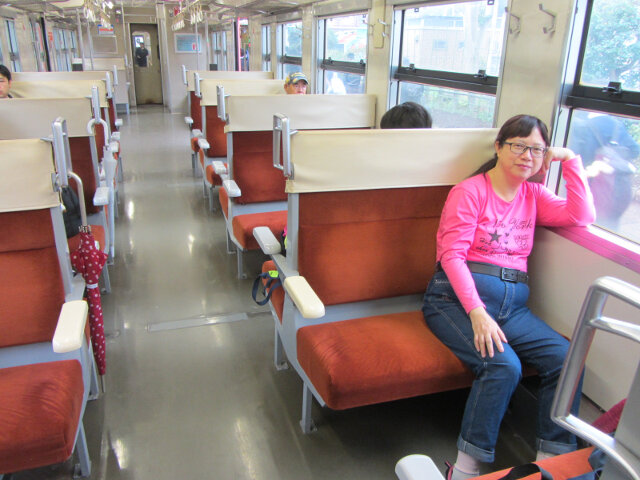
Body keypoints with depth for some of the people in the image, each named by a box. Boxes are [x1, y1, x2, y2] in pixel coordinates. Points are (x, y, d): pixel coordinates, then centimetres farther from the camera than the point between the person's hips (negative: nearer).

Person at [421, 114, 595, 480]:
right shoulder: (470, 192, 1)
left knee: (566, 358, -18)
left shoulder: (533, 195, 20)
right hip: (458, 296, -5)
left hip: (513, 304, 6)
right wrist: (477, 312, -20)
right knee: (503, 364, -29)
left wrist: (570, 160, 8)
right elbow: (452, 255, -9)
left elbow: (582, 216, 6)